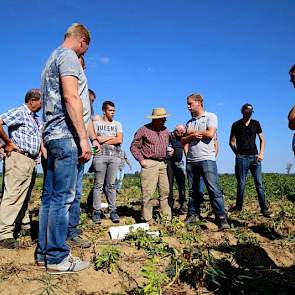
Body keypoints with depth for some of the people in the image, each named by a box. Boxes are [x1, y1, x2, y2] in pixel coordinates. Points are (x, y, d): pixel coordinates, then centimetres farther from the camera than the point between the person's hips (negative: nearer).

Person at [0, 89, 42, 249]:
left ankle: (25, 225, 27)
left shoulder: (36, 118, 20)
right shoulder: (19, 112, -7)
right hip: (18, 159, -9)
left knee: (24, 196, 16)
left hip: (31, 161, 9)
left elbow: (40, 138, 33)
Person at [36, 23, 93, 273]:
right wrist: (83, 138, -19)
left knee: (50, 196, 9)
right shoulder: (68, 56, -4)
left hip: (52, 134, 10)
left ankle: (44, 252, 16)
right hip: (66, 134, -10)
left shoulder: (52, 59, 26)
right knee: (63, 197, -8)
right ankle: (57, 258, -3)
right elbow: (70, 97, -17)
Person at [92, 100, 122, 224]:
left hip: (114, 156, 2)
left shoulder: (117, 124, 17)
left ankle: (113, 211, 5)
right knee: (98, 185, -3)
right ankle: (96, 212, 1)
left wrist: (103, 140, -2)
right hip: (100, 156, -2)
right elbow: (95, 139, -6)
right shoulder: (96, 123, 10)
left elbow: (119, 140, 1)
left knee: (111, 185, 2)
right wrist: (111, 137, 0)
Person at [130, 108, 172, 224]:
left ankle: (167, 217, 16)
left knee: (165, 191, 7)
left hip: (163, 164, 6)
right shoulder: (144, 130, -4)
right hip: (150, 163, -6)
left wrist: (170, 150, 7)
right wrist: (141, 160, -8)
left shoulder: (165, 131, 15)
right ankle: (148, 219, 2)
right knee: (148, 192, -6)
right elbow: (134, 146, -1)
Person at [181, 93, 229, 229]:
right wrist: (192, 136, -7)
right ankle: (193, 215, 17)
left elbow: (210, 134, -13)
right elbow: (183, 141, 14)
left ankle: (221, 217, -6)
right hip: (191, 160, 6)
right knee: (192, 190, 9)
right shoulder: (189, 122, 20)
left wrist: (192, 131, -1)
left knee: (214, 189, -9)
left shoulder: (210, 116, 3)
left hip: (206, 159, -6)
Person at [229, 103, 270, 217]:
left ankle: (264, 208, 0)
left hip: (254, 156, 1)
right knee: (241, 183, 3)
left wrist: (261, 153, 1)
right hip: (241, 157, -1)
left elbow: (262, 140, 14)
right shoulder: (236, 125, 6)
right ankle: (239, 206, 15)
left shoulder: (256, 124, 11)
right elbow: (231, 142, 11)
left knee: (259, 183, -3)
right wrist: (237, 152, -1)